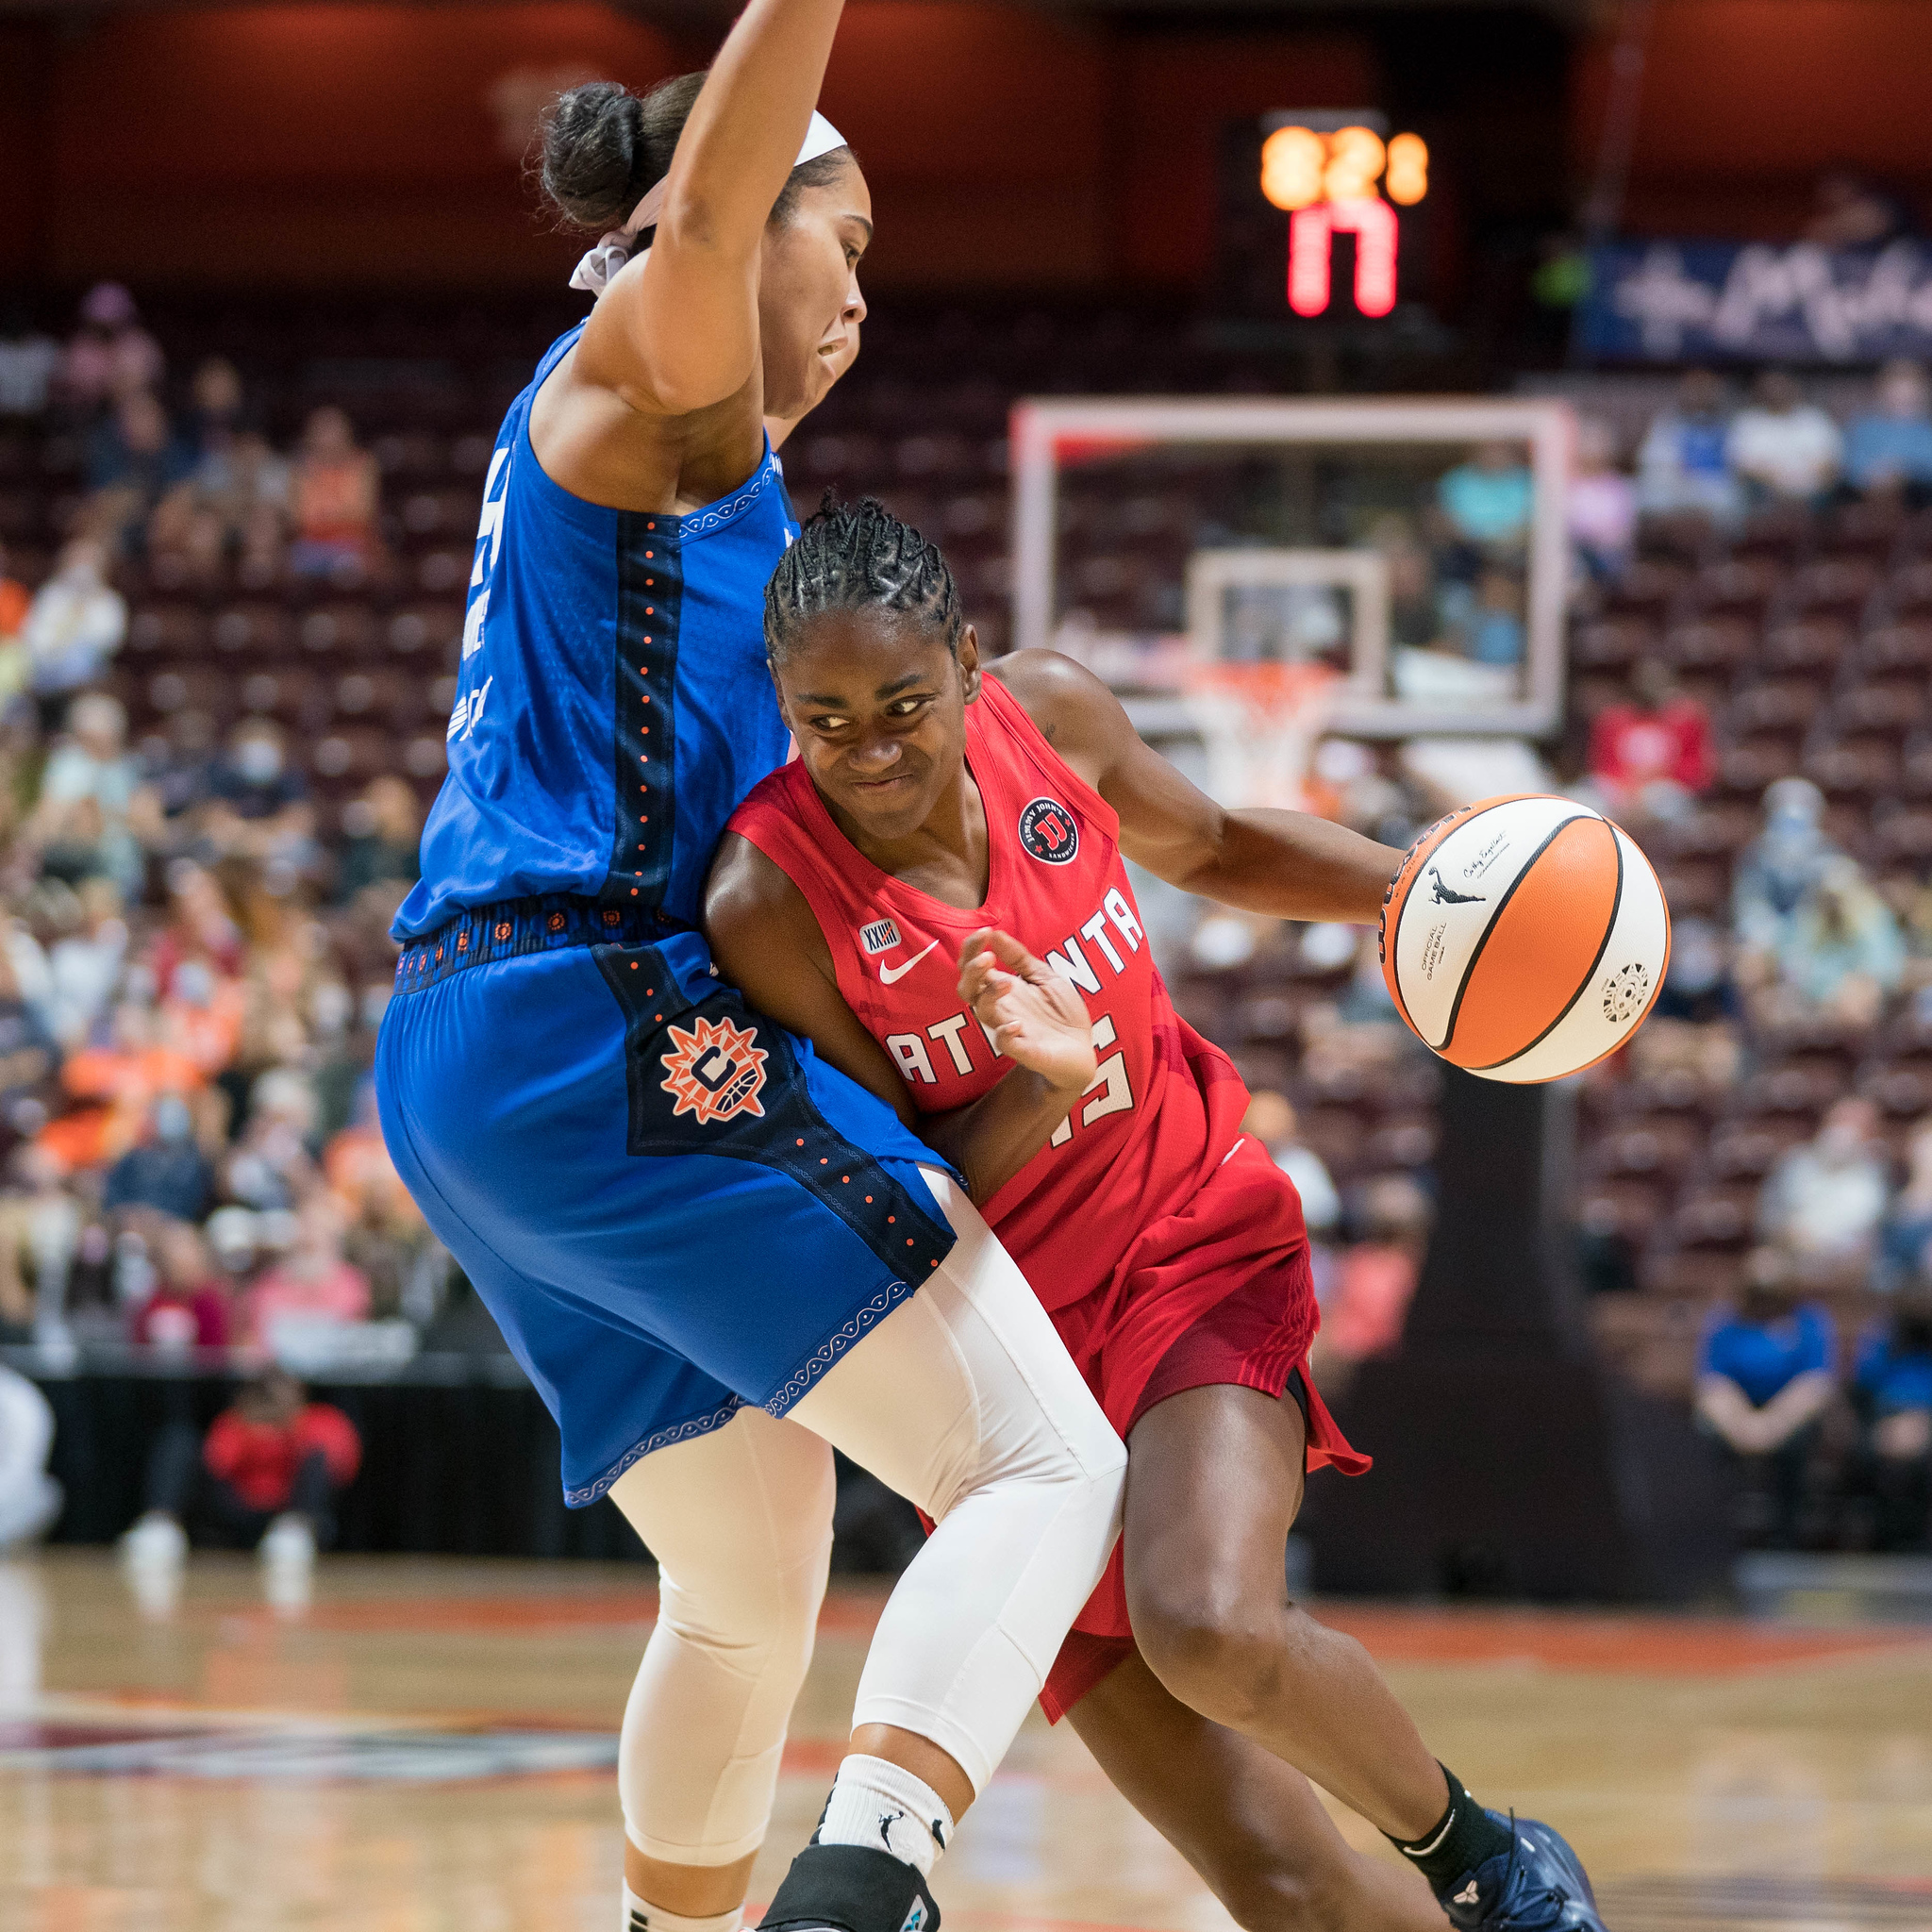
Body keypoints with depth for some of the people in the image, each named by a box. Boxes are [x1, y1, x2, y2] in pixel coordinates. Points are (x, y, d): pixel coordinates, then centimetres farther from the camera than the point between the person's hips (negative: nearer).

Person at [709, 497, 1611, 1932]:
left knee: (1208, 1629, -29)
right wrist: (1041, 1088, -30)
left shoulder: (1050, 711, -8)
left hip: (1196, 1238, 1)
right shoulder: (771, 899, -18)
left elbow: (1211, 851, 15)